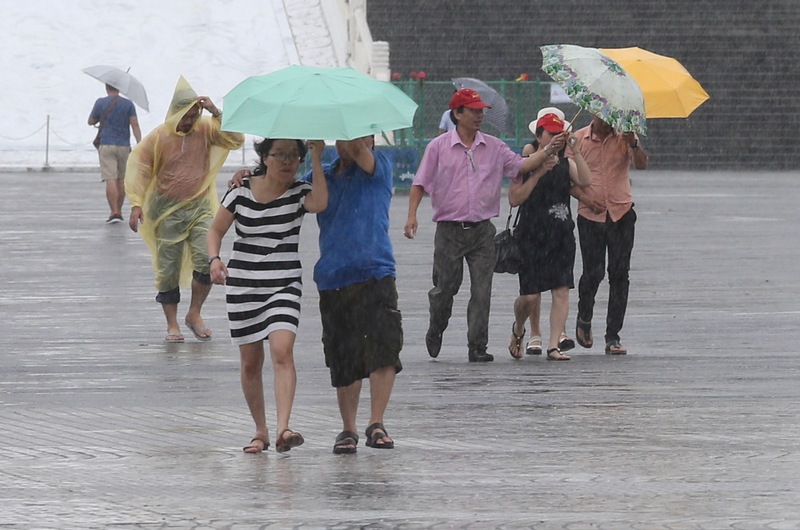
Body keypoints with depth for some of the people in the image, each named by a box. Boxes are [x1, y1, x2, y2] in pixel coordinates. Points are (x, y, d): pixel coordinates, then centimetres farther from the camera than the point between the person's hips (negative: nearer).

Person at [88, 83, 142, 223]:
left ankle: (114, 212, -17)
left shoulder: (100, 103, -2)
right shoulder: (128, 104, 2)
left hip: (106, 146, -2)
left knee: (110, 180, -8)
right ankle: (119, 211, 23)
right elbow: (135, 125, -5)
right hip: (124, 146, 2)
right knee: (121, 180, 16)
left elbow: (91, 121, 9)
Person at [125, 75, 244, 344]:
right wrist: (136, 204, -11)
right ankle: (172, 324, 14)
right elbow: (137, 167, -3)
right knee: (168, 269, 2)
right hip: (168, 211, -1)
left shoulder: (205, 129, -1)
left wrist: (216, 113, -19)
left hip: (199, 208, 1)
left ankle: (194, 314, 4)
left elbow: (236, 140, -10)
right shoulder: (159, 137, -7)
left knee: (207, 259, -14)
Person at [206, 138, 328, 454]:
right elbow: (215, 230, 7)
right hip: (243, 283, 1)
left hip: (284, 284, -1)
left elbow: (319, 203, -25)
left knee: (282, 352, -21)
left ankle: (283, 429, -30)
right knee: (250, 362, 7)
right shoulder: (241, 191, -1)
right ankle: (260, 431, 23)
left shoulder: (299, 193, -2)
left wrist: (316, 158, -22)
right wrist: (214, 259, -12)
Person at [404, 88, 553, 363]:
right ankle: (435, 332, 31)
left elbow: (521, 165, 6)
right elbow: (420, 183, 1)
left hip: (482, 229, 2)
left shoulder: (493, 147, 8)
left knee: (482, 291, -4)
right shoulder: (439, 147, 1)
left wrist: (547, 152, -8)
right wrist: (412, 215, -9)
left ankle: (477, 347, -1)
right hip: (449, 229, -2)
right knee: (445, 288, 4)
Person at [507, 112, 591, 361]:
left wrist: (574, 149, -14)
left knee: (561, 291, -7)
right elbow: (514, 198, -9)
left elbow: (585, 181, -11)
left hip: (561, 235, 3)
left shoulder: (566, 164, 9)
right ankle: (518, 330, 28)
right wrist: (538, 173, -14)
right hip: (532, 235, -3)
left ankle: (554, 345, -6)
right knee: (530, 296, -4)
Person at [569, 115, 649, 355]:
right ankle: (584, 318, 28)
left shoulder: (624, 137, 4)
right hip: (591, 216, 0)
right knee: (592, 273, -3)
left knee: (619, 275, -3)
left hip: (621, 214, 0)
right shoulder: (578, 139, 4)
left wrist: (633, 144, -29)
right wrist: (583, 196, -10)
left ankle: (613, 337, 1)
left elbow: (642, 164, -11)